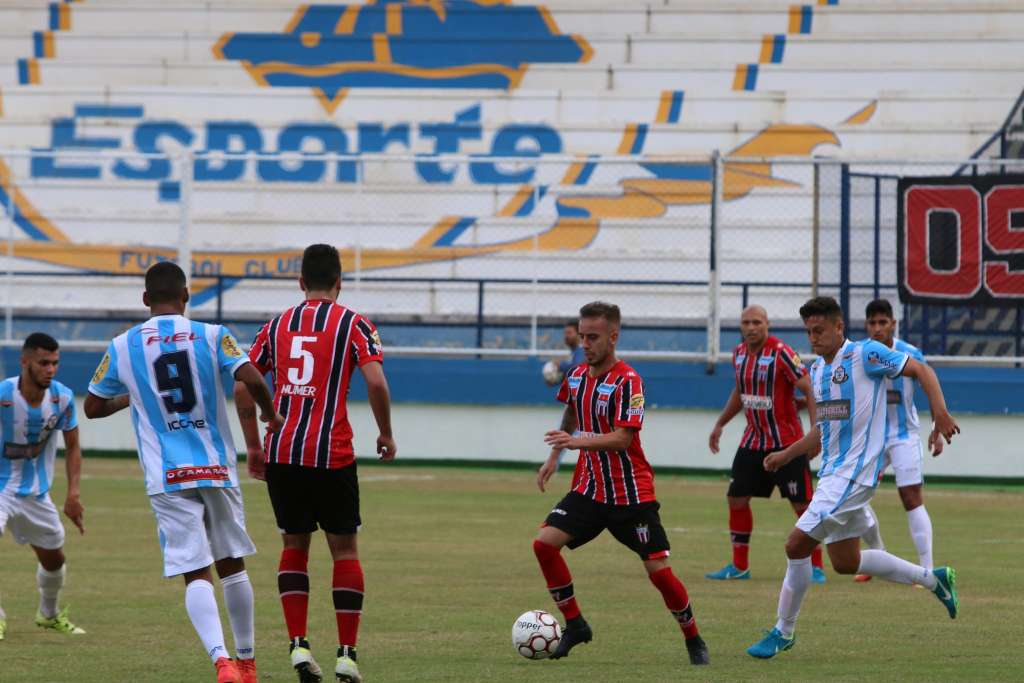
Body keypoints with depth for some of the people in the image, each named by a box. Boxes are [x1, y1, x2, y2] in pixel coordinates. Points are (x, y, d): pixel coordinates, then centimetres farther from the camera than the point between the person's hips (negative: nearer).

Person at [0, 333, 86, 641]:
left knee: (54, 558, 16)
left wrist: (73, 493, -7)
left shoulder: (62, 398, -12)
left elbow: (72, 447, 2)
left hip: (36, 493, 4)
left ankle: (49, 614, 45)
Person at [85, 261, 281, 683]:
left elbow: (93, 407, 11)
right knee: (232, 564, 18)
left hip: (167, 477, -1)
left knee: (196, 574, -7)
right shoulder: (212, 336, -1)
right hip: (217, 469, 1)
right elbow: (251, 379, -15)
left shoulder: (122, 347, 2)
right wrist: (270, 413, 5)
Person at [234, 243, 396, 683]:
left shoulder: (276, 326, 11)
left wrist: (254, 446, 17)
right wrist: (386, 435, 2)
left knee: (295, 544, 16)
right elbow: (376, 382, -12)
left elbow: (242, 390, 8)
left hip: (280, 454, 3)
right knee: (345, 548, 9)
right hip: (332, 456, -3)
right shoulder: (353, 325, 1)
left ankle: (297, 643, 2)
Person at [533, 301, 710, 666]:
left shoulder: (627, 381, -18)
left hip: (631, 493, -6)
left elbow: (622, 438, -26)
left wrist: (578, 442, -39)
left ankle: (693, 640, 14)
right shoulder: (577, 376, 4)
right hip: (589, 488, 6)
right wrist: (554, 457, 24)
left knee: (658, 569, -6)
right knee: (545, 542, -12)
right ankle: (575, 625, 2)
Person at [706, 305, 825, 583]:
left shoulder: (781, 353, -16)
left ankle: (816, 567, 2)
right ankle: (739, 566, 17)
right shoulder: (739, 353, 6)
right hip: (753, 441, 7)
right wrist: (720, 424, 25)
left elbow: (809, 390, -17)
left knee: (802, 503, -6)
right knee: (736, 499, 6)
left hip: (786, 442, -7)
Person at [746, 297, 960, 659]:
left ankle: (784, 631, 0)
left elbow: (921, 370, -9)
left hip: (855, 472, -10)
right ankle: (933, 579, 28)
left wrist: (940, 415, -21)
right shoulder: (817, 370, 15)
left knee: (797, 545, -13)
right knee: (846, 562, 14)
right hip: (832, 472, 10)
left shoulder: (865, 354, -10)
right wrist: (786, 454, 20)